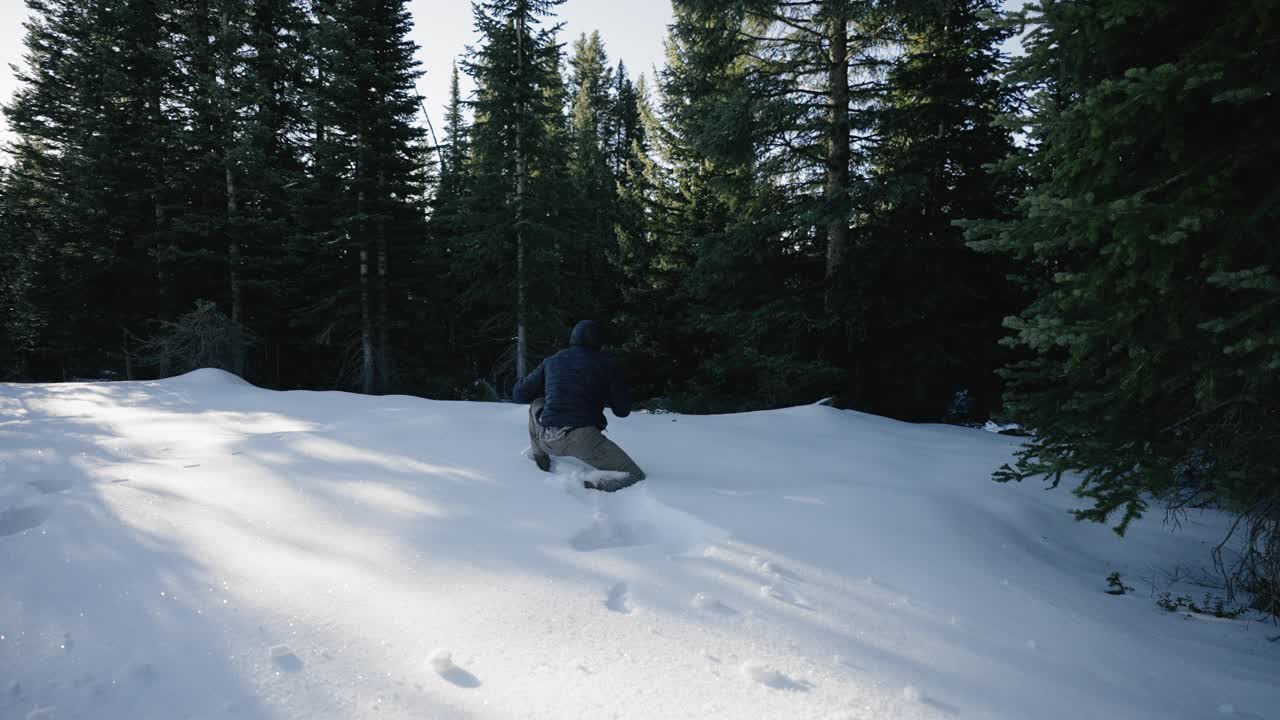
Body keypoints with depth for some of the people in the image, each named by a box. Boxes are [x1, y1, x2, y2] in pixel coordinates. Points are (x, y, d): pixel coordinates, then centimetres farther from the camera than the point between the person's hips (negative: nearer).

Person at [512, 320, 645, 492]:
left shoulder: (551, 361, 15)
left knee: (536, 404, 34)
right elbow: (623, 410, 11)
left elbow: (518, 394, 21)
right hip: (582, 438, -4)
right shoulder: (604, 364, 7)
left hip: (548, 440, 4)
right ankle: (588, 487, -23)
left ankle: (540, 460, 26)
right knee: (635, 475, 0)